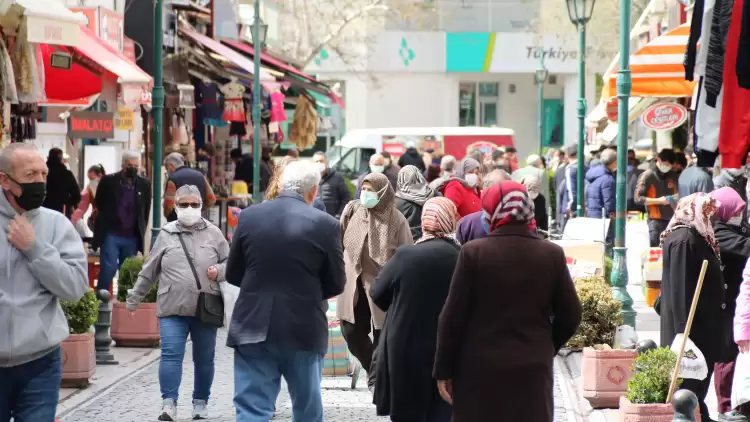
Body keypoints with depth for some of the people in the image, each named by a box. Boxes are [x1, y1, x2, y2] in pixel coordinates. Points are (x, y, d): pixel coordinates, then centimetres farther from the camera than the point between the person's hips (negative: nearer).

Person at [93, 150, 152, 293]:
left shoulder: (144, 185, 6)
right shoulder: (108, 181, -1)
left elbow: (146, 211, 14)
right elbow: (98, 205, 8)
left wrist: (141, 232, 11)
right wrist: (104, 223, 6)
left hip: (132, 238, 3)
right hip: (110, 234, -3)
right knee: (108, 269, -11)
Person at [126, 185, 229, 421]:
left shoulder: (213, 233, 3)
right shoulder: (166, 234, 4)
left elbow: (230, 262, 9)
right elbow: (149, 271, 11)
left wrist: (219, 271, -13)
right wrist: (134, 298, 15)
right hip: (172, 307, 0)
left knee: (204, 359, 9)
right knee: (171, 354, -9)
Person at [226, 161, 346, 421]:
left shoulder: (248, 217, -1)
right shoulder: (325, 225, -8)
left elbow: (233, 274, 7)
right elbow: (336, 284, 0)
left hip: (253, 326, 1)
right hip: (303, 328, -1)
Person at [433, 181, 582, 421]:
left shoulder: (473, 252, -8)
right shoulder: (552, 255, -1)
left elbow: (453, 316, -6)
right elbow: (570, 316, 3)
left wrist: (443, 369, 2)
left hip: (479, 370, -1)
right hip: (533, 370, 2)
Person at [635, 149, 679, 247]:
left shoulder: (673, 176, 12)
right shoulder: (648, 175, -4)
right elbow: (638, 198, -9)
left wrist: (677, 197, 2)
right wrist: (659, 200, -15)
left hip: (671, 220, 5)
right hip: (656, 220, -5)